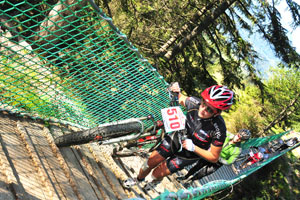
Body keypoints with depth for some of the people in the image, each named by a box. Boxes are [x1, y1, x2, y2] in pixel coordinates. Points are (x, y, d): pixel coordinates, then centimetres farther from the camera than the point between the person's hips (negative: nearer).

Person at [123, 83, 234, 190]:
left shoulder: (219, 129, -35)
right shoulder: (195, 103, -25)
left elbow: (214, 157, -21)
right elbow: (181, 99, 0)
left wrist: (193, 147, -32)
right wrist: (176, 92, -22)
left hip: (189, 153, -3)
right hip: (176, 137, 3)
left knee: (157, 173, 3)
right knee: (150, 163, 8)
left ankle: (156, 181, 44)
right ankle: (139, 179, 45)